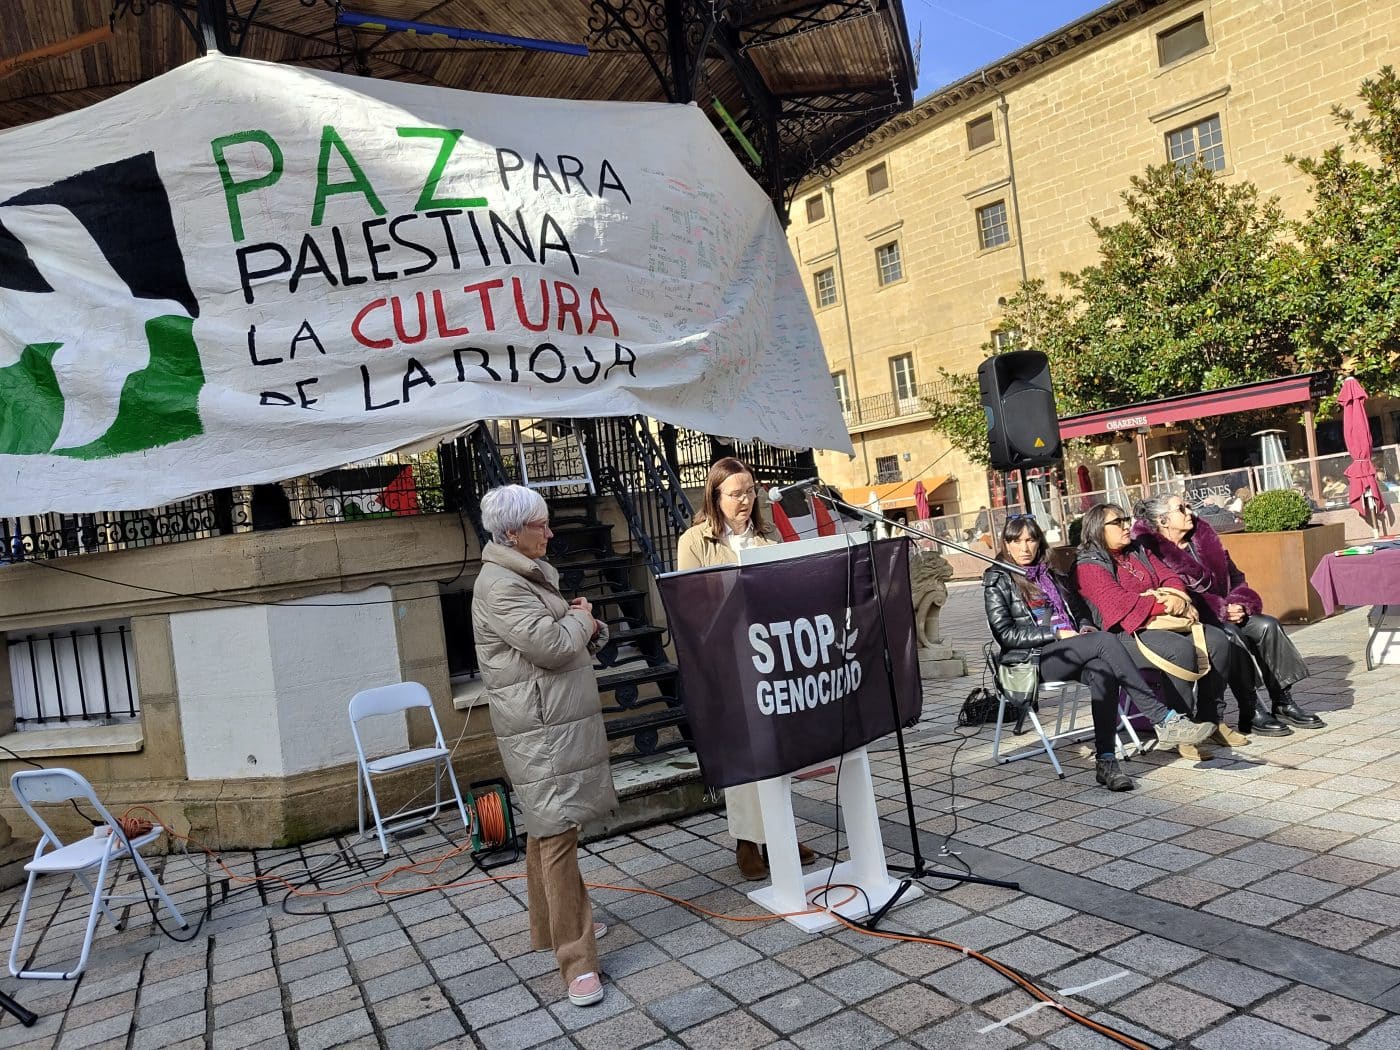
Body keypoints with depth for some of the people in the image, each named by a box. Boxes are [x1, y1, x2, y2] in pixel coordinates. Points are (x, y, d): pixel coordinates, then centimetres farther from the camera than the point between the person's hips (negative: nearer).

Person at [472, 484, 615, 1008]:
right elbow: (550, 646, -24)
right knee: (557, 835, -9)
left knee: (546, 831, 19)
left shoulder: (533, 574, 16)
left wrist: (589, 626, 0)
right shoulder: (499, 585, -16)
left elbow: (576, 642, 23)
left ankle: (550, 925, 32)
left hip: (563, 721, 10)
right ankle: (576, 961, -5)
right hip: (541, 730, -10)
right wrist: (580, 619, -5)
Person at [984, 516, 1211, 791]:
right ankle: (1163, 719, -30)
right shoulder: (998, 580, 4)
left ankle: (1106, 761, -33)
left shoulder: (1046, 574, 23)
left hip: (1065, 652, 5)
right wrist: (1056, 632, -12)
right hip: (1032, 660, -5)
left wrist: (1085, 627, 2)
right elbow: (1005, 633, -5)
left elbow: (1076, 611, 26)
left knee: (1104, 671, -30)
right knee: (1106, 641, -28)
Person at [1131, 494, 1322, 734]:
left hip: (1222, 614, 8)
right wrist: (1221, 609, -19)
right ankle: (1250, 714, -26)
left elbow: (1234, 578, 16)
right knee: (1229, 634, -32)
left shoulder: (1203, 537, 12)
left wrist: (1239, 604, -5)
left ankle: (1283, 703, -8)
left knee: (1267, 625, -14)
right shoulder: (1149, 550, -12)